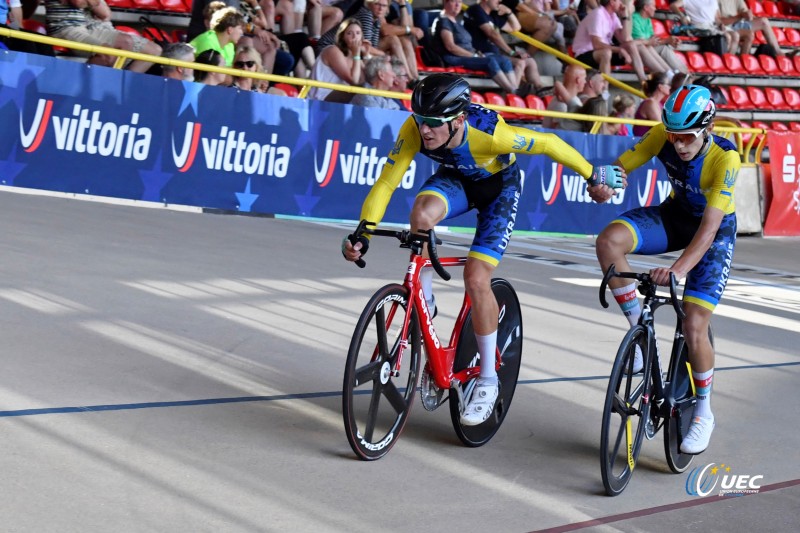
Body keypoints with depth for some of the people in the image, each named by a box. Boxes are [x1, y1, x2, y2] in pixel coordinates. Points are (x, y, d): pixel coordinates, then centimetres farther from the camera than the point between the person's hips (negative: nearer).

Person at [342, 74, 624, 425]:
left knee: (476, 278, -16)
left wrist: (593, 174, -13)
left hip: (500, 185, -3)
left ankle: (488, 380, 0)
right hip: (456, 178, 3)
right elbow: (386, 184, -25)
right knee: (422, 214, -32)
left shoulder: (488, 133, -39)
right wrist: (363, 233, -37)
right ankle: (424, 305, -8)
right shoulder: (414, 130, -30)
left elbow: (547, 143, -25)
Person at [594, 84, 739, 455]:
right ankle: (639, 326, -8)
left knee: (694, 327, -13)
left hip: (715, 230, -4)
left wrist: (678, 269, -51)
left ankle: (704, 412, 12)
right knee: (609, 240, -27)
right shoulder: (663, 136, -21)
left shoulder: (725, 158, -32)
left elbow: (709, 228, -37)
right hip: (676, 215, 4)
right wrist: (601, 184, -45)